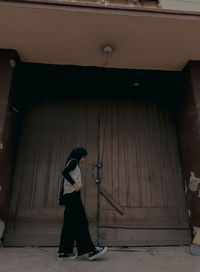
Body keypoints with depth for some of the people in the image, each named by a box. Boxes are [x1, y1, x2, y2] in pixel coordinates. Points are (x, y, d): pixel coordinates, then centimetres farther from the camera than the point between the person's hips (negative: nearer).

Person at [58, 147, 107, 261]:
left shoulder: (73, 163, 25)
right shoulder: (73, 161, -3)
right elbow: (65, 172, -19)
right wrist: (74, 184, -21)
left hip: (70, 195, 10)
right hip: (73, 194, -10)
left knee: (70, 223, 9)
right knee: (81, 222, -10)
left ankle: (64, 252, 13)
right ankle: (90, 250, -6)